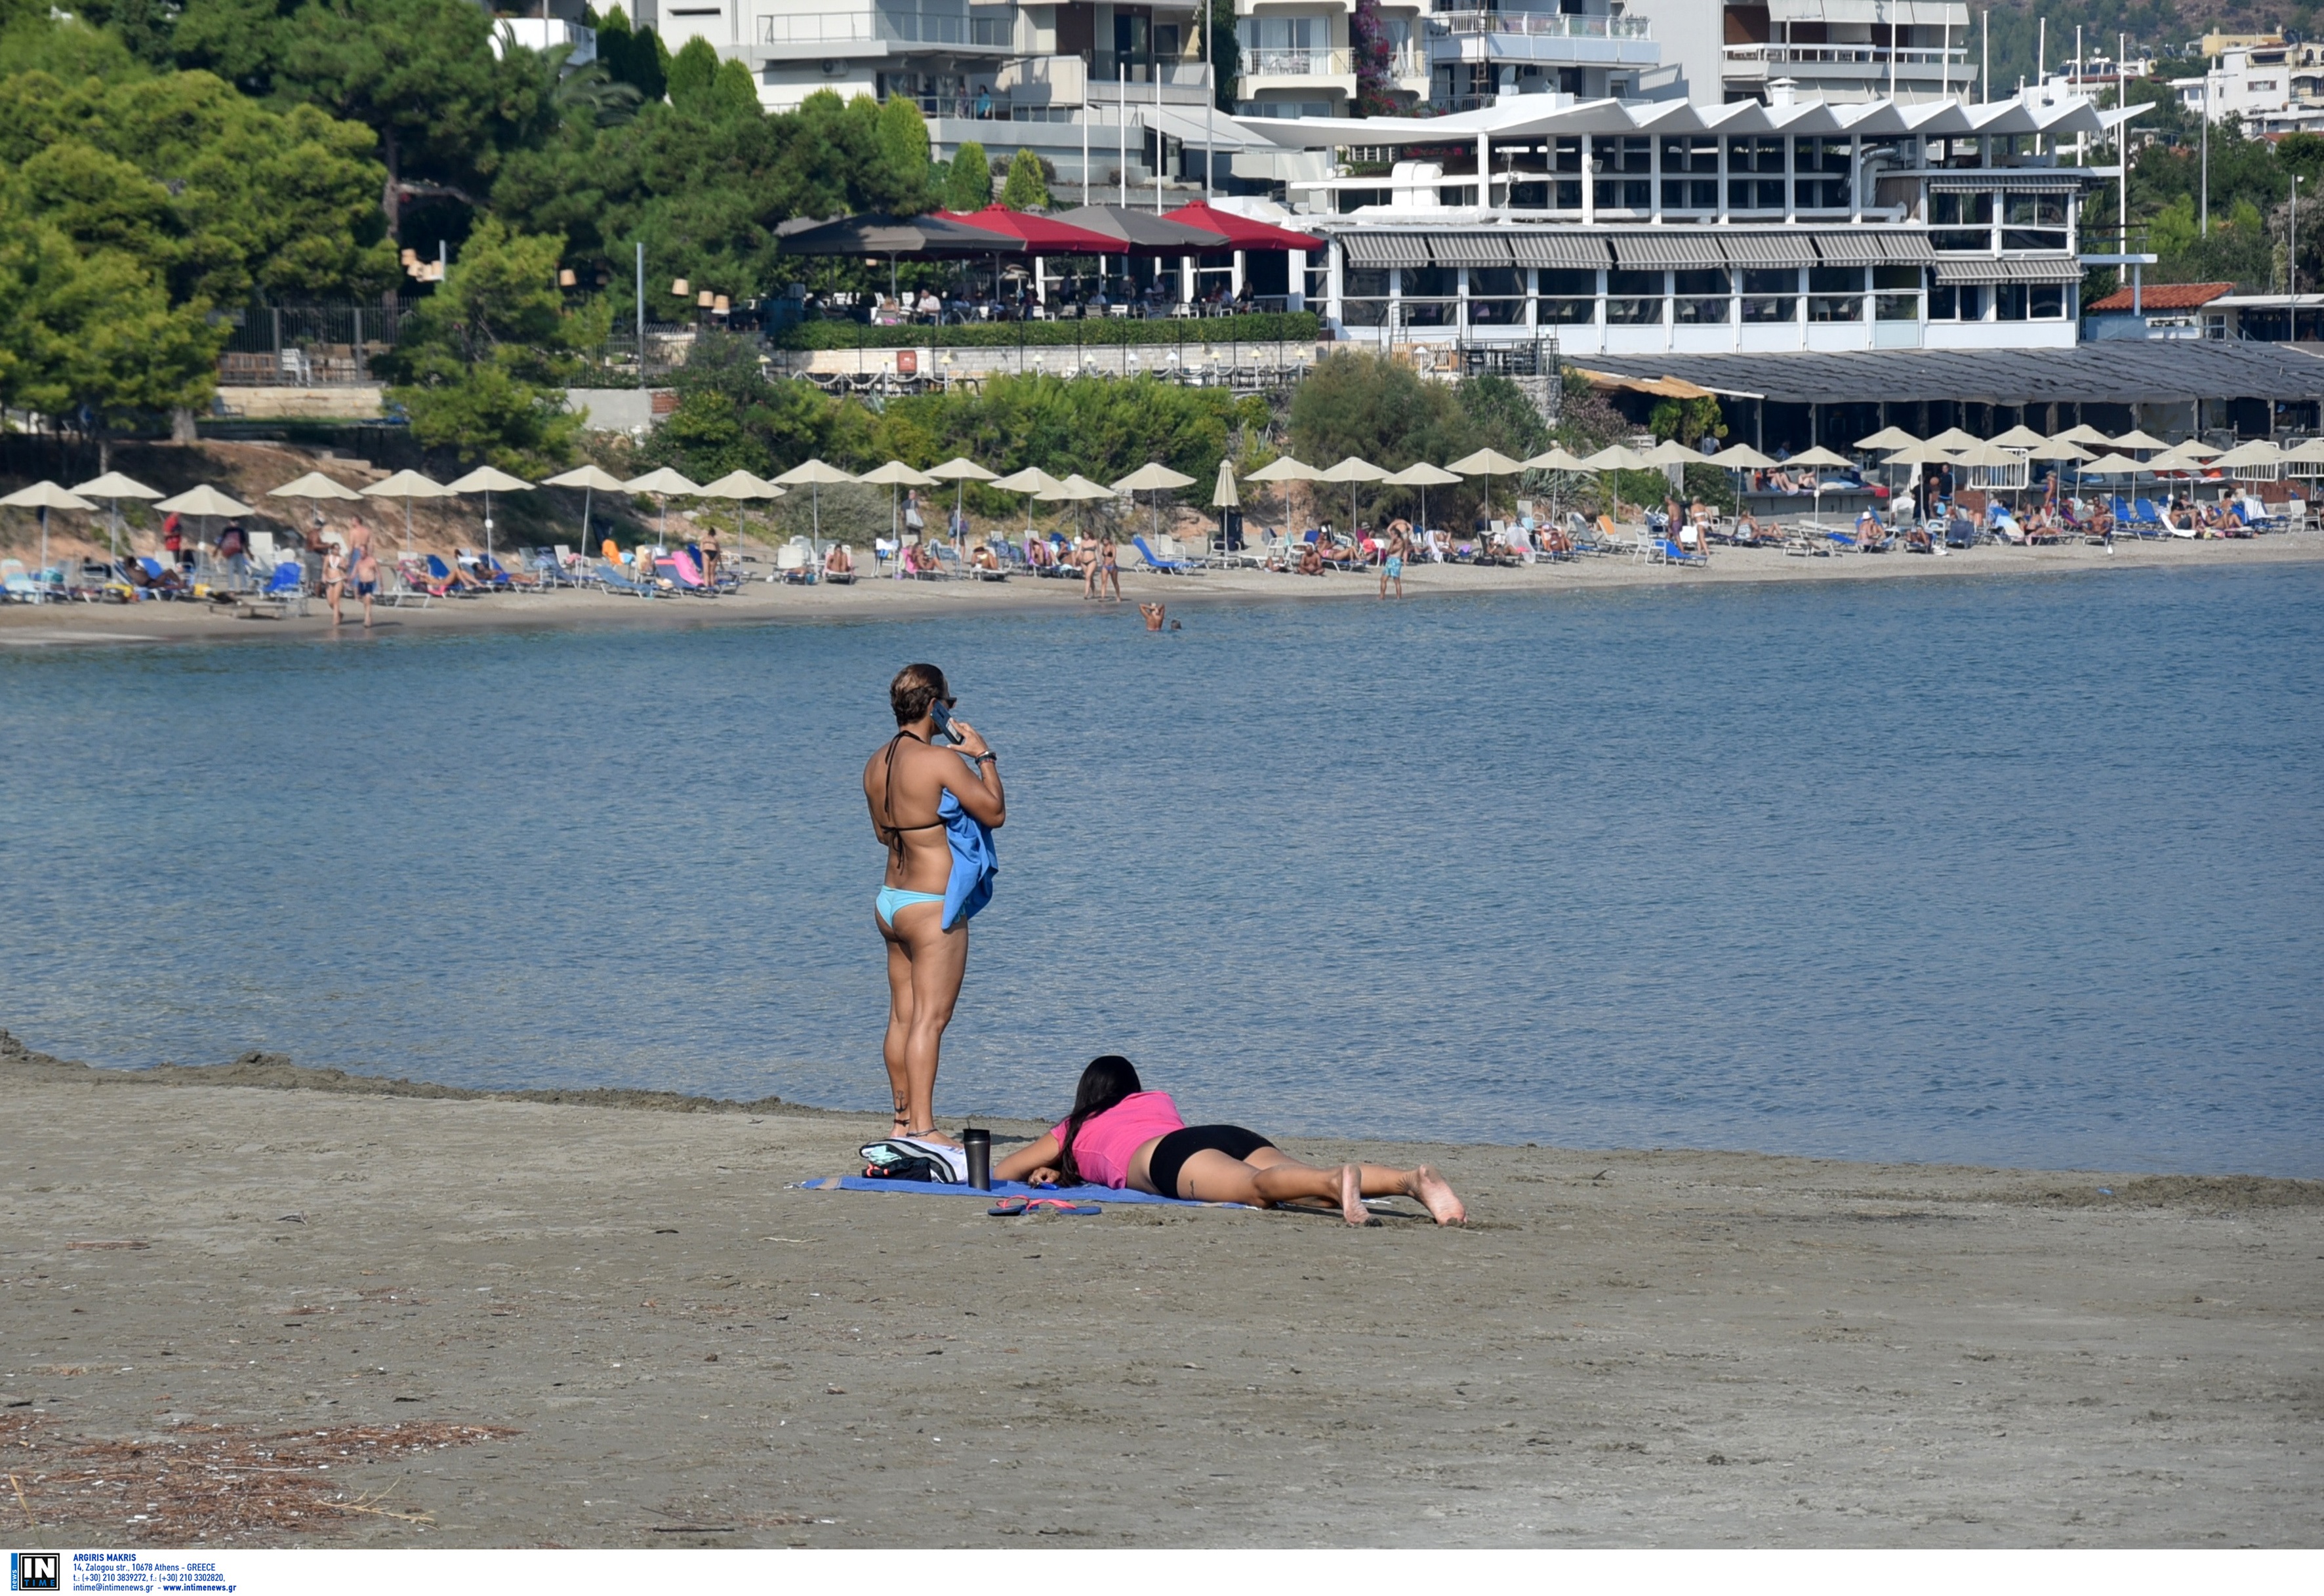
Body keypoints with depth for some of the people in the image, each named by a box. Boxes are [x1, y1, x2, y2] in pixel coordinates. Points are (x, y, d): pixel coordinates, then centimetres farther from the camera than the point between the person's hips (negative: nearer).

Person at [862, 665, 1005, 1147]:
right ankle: (922, 1128, -10)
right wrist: (984, 757, 2)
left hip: (890, 901, 8)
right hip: (932, 906, -8)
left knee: (903, 1015, 13)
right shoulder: (940, 761, -17)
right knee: (930, 1017, -8)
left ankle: (904, 1121, 19)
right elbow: (994, 812, -11)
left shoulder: (876, 765, 7)